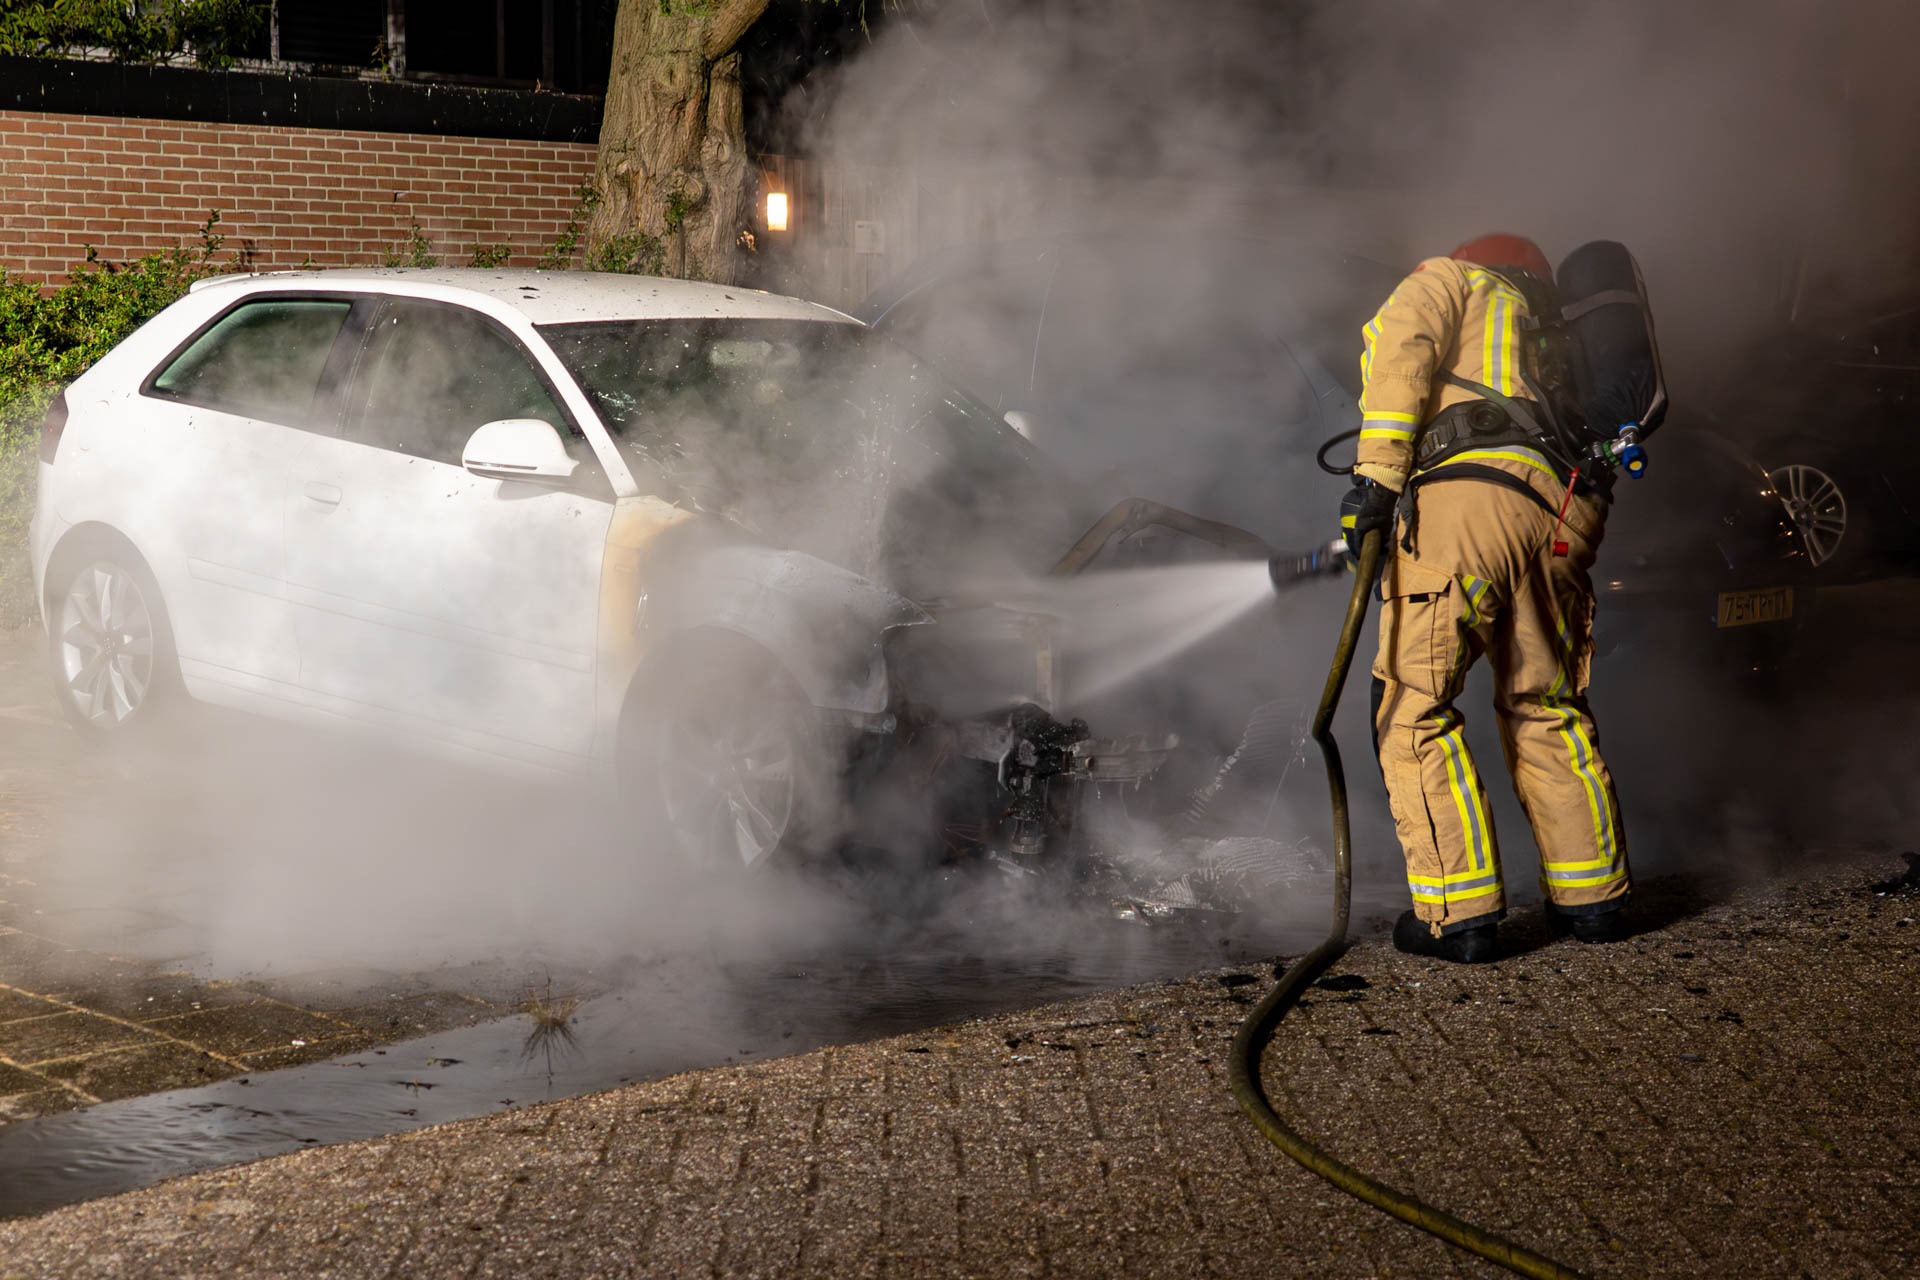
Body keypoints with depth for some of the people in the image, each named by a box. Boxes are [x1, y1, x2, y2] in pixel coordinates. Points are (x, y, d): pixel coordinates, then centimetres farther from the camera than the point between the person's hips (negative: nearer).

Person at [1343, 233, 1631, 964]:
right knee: (1545, 709, 21)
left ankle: (1459, 913, -5)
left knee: (1414, 711, -1)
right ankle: (1592, 895, 23)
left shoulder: (1453, 280, 24)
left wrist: (1377, 473, -6)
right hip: (1563, 513, 6)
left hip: (1465, 491, -6)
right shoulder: (1546, 351, 40)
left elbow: (1400, 343, 2)